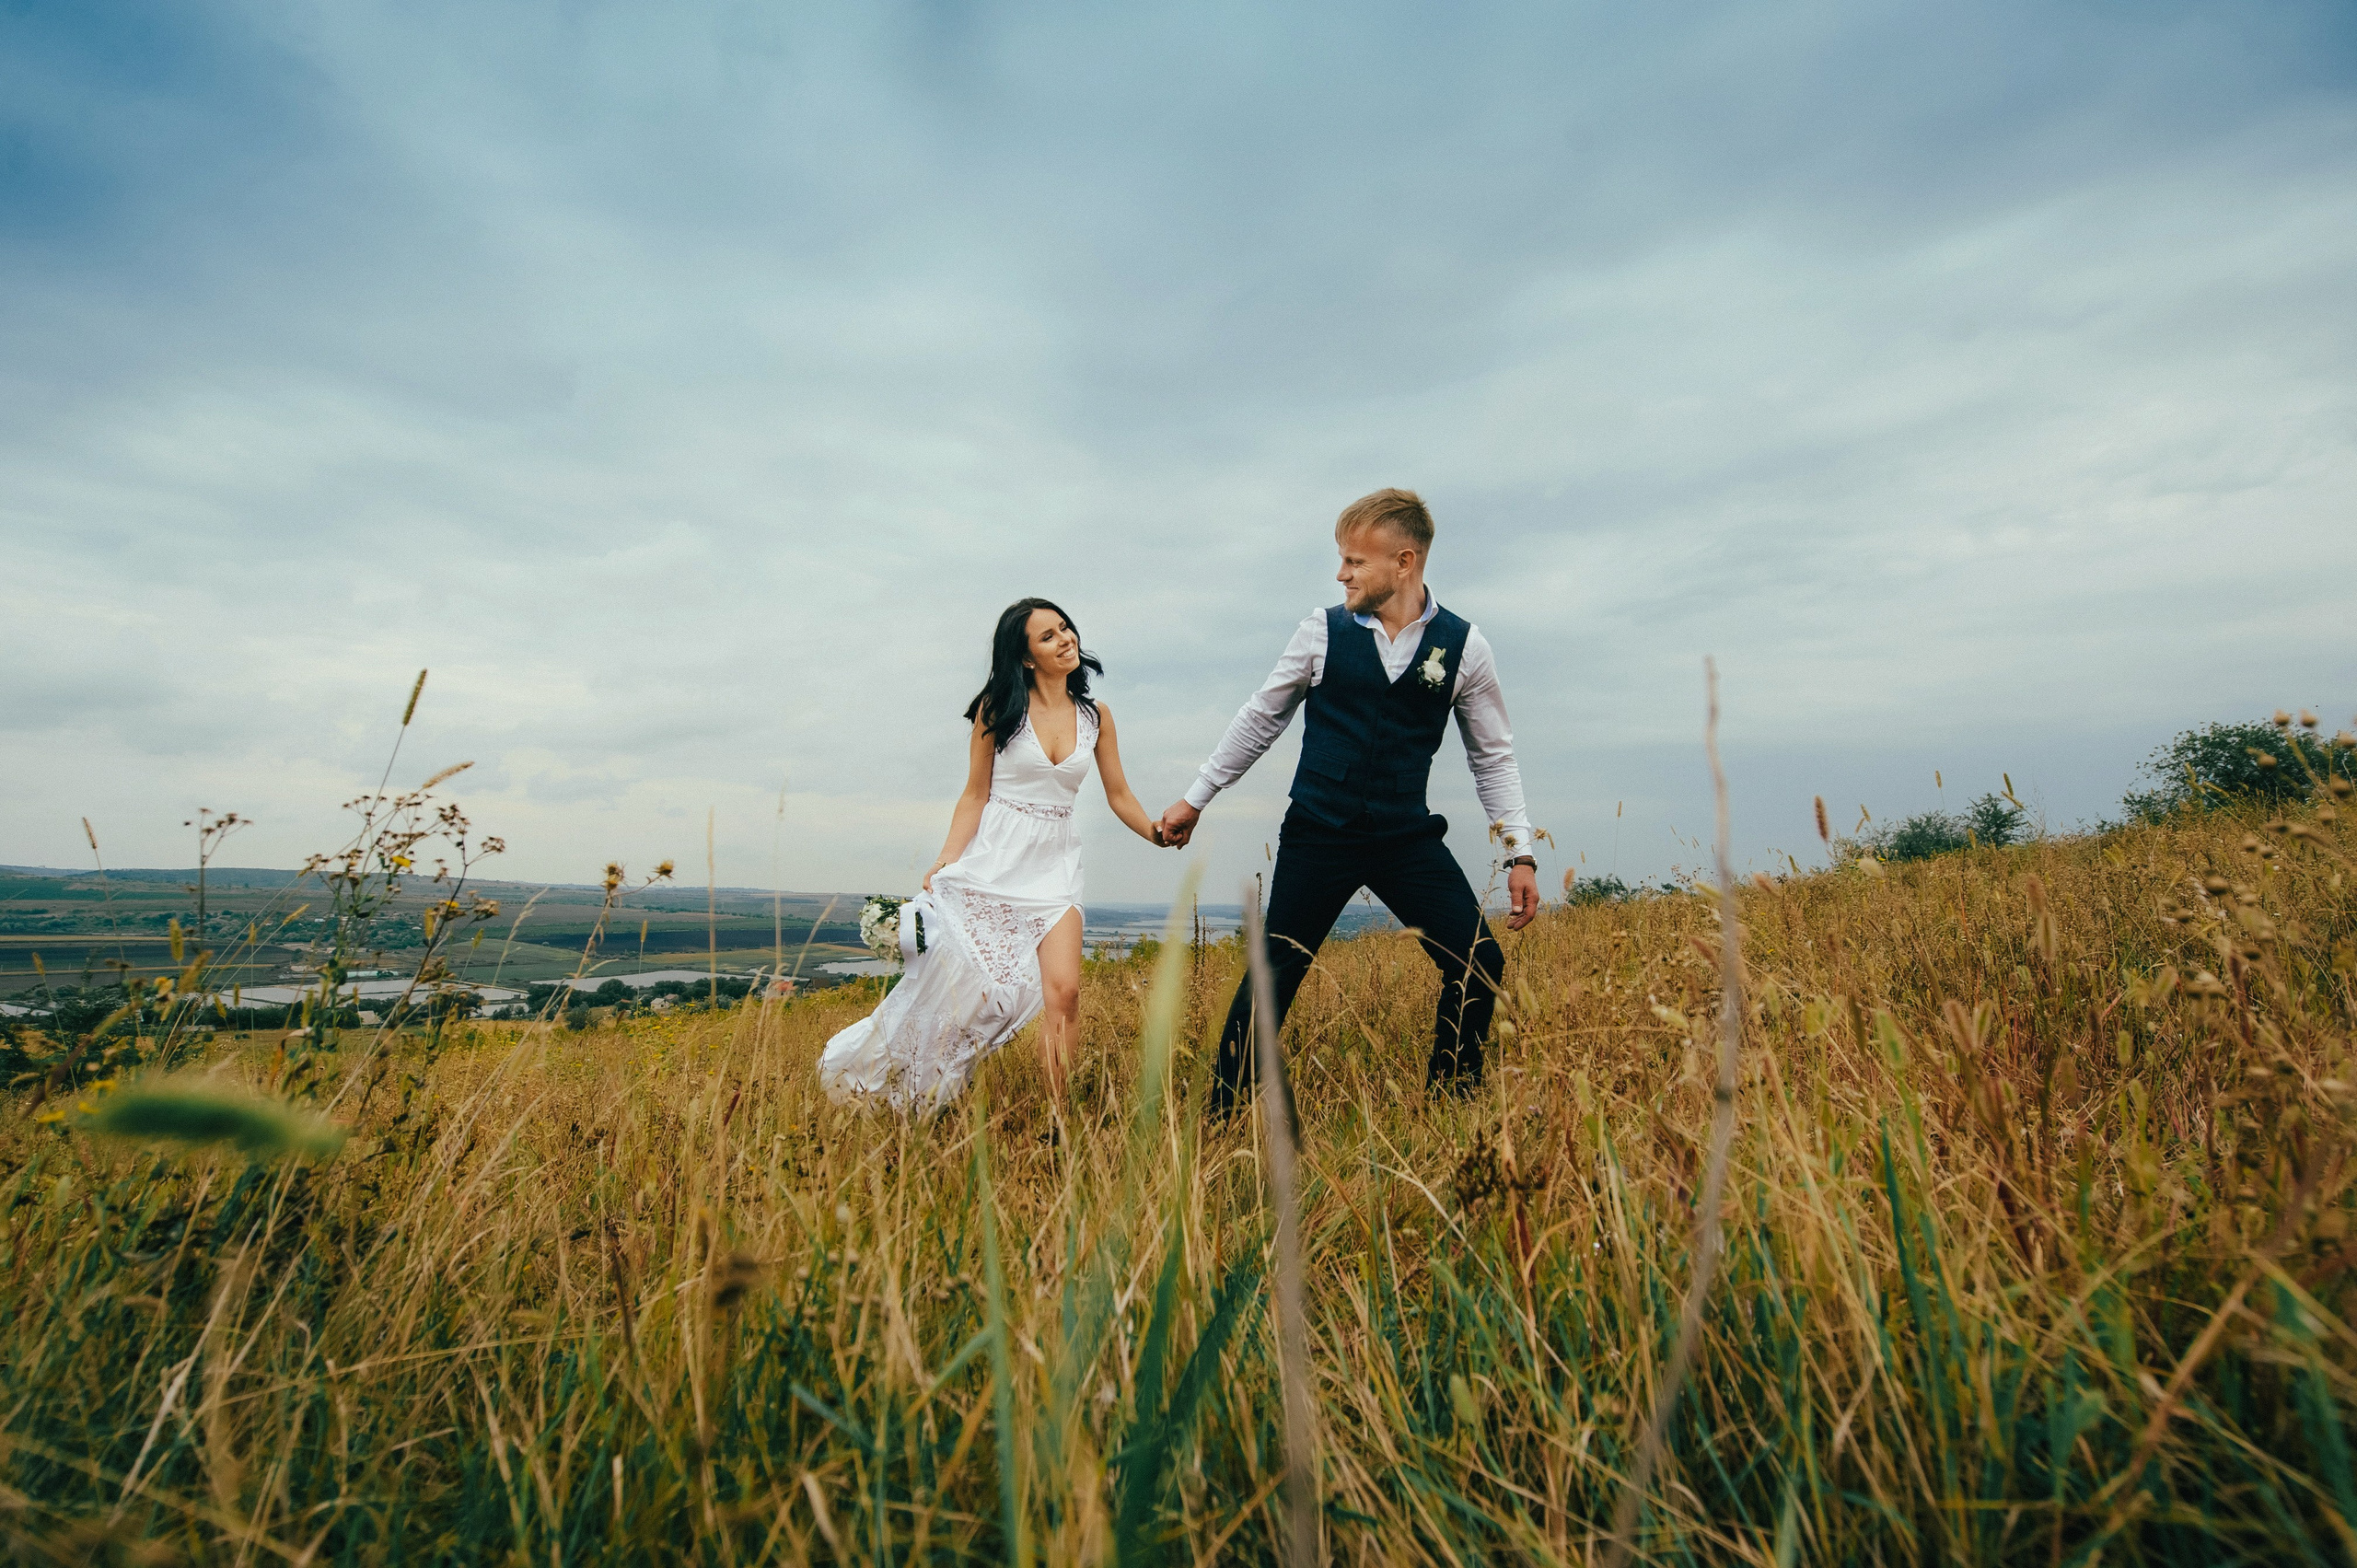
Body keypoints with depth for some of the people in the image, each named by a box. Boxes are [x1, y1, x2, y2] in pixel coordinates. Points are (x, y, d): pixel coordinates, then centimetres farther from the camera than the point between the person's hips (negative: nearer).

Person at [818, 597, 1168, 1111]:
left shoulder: (1095, 715, 6)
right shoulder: (999, 708, -2)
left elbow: (1119, 795, 9)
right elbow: (975, 795, -1)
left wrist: (1157, 832, -7)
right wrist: (946, 860, -13)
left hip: (1053, 866, 2)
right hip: (992, 861, -2)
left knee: (1063, 990, -13)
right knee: (963, 985, 3)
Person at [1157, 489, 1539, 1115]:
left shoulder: (1464, 646, 1)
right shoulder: (1322, 629, 0)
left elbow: (1494, 757, 10)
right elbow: (1259, 720, 10)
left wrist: (1520, 852, 4)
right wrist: (1196, 798, 13)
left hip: (1408, 838, 1)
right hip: (1317, 835, -1)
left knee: (1479, 964, -7)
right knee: (1274, 977, -2)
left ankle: (1451, 1107, 14)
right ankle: (1222, 1117, 15)